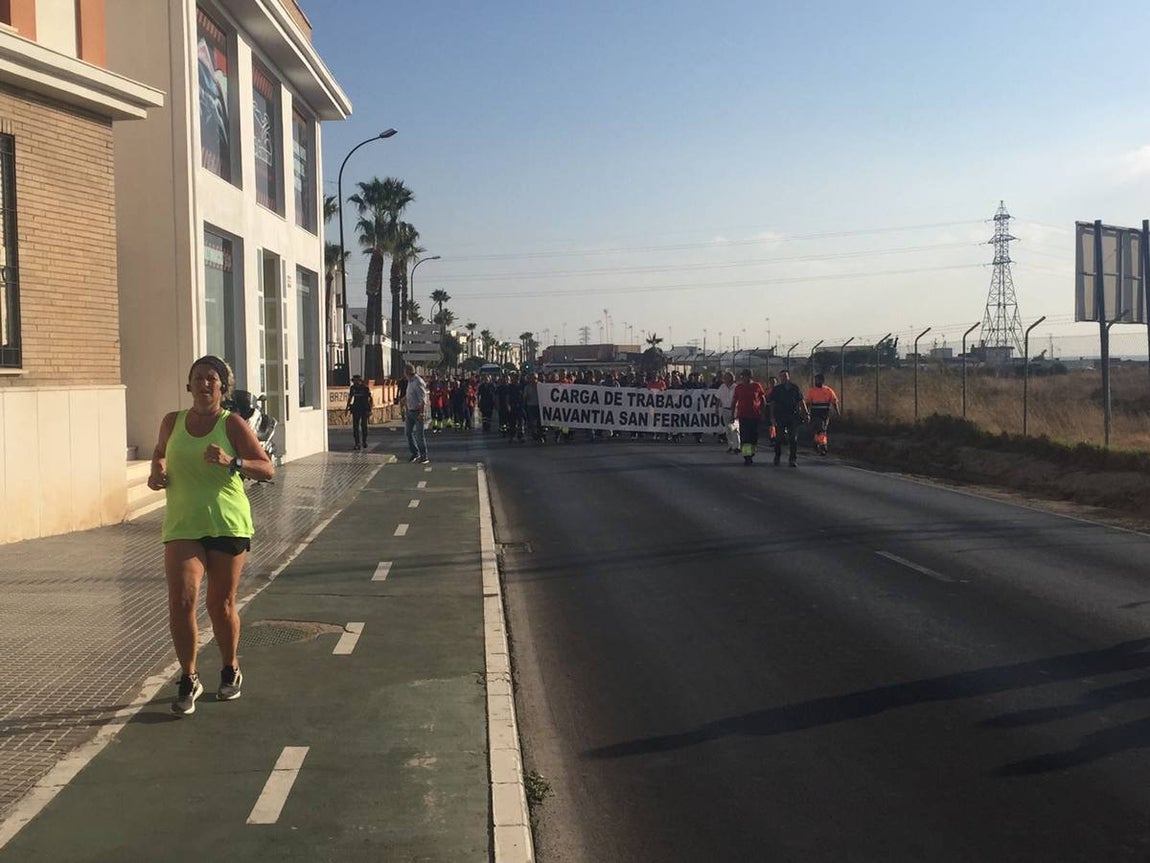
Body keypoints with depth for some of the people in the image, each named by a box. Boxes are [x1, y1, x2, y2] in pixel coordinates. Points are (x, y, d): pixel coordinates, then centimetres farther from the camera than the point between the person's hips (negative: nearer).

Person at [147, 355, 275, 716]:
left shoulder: (232, 424, -3)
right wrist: (156, 471, 8)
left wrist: (232, 462, -26)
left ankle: (231, 672, 31)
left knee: (221, 604, 7)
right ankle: (188, 680, 3)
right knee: (180, 600, -14)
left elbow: (267, 469, -9)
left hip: (227, 525, -2)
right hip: (182, 526, 2)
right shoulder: (172, 422, 8)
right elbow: (160, 451, 30)